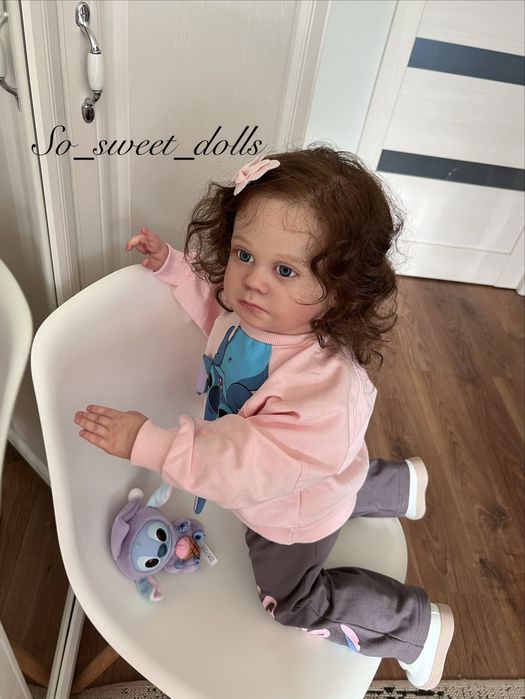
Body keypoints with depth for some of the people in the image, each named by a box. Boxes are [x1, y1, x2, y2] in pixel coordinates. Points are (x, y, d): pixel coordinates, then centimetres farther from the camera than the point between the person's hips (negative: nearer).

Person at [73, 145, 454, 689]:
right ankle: (397, 482, 57)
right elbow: (217, 307, 1)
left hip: (292, 518, -7)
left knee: (292, 601, 19)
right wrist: (172, 265, -7)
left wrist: (148, 442, -46)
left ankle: (418, 627, 35)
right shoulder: (256, 306, -23)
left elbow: (248, 466, -45)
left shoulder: (324, 384, -47)